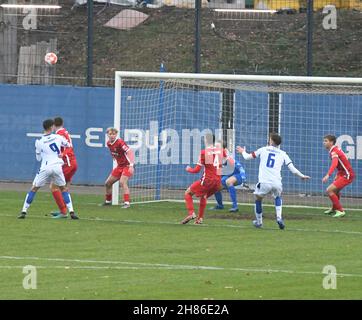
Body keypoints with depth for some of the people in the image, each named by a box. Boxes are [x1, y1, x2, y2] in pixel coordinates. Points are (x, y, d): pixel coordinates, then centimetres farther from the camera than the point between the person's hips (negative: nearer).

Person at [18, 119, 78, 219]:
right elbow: (67, 145, 19)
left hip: (45, 168, -1)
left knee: (34, 189, 11)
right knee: (63, 189, 18)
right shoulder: (58, 137, 1)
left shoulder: (39, 142, -2)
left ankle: (24, 211, 5)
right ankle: (71, 212, 7)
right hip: (57, 166, 1)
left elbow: (38, 158, 9)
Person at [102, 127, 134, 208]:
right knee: (108, 183, 11)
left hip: (127, 166, -8)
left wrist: (131, 165, -38)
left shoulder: (120, 142, -22)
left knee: (122, 182, -28)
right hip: (119, 166, 8)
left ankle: (127, 202, -28)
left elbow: (130, 152, -29)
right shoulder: (109, 144, 2)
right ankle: (108, 201, 30)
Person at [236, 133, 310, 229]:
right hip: (277, 183, 2)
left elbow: (247, 157, 18)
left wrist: (243, 152, 40)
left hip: (264, 182, -2)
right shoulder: (283, 154, 13)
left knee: (258, 199, 23)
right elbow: (292, 168, 9)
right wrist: (301, 176, 24)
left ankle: (259, 222, 29)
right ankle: (279, 217, 10)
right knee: (277, 197, 30)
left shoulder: (263, 150, 11)